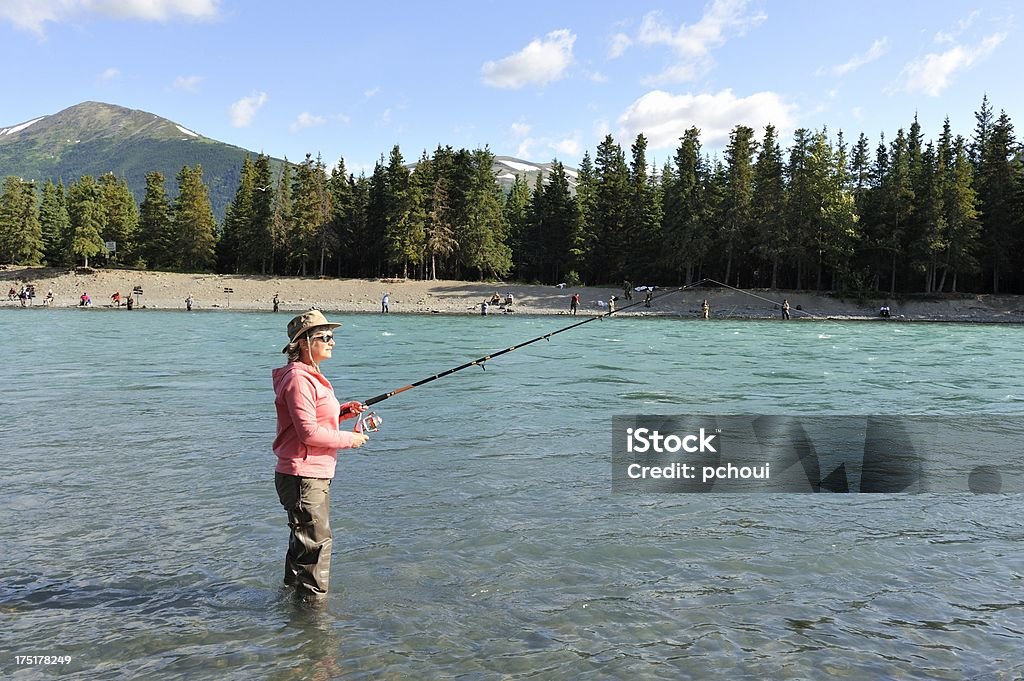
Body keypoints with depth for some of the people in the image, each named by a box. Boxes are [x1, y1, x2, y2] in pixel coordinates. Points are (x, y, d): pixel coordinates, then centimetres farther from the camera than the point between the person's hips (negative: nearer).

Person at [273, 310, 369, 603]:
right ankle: (313, 601, 10)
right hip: (302, 476, -11)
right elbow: (309, 432, -23)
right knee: (317, 540, -2)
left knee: (305, 537, 22)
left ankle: (294, 587, 38)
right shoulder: (298, 379, -18)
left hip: (315, 474, 11)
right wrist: (350, 438, -13)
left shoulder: (311, 376, 15)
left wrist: (345, 411, 8)